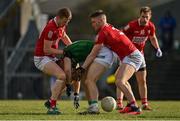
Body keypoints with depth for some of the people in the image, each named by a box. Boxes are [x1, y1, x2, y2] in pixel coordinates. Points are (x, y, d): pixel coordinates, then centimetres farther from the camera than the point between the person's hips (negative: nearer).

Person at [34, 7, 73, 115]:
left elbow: (64, 36, 27)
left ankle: (51, 101, 15)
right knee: (62, 76, -25)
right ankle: (52, 107, -25)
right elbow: (46, 50, -23)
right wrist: (63, 52, -18)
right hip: (41, 58, -10)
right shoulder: (51, 28, -26)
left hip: (51, 58, 10)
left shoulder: (61, 25, 3)